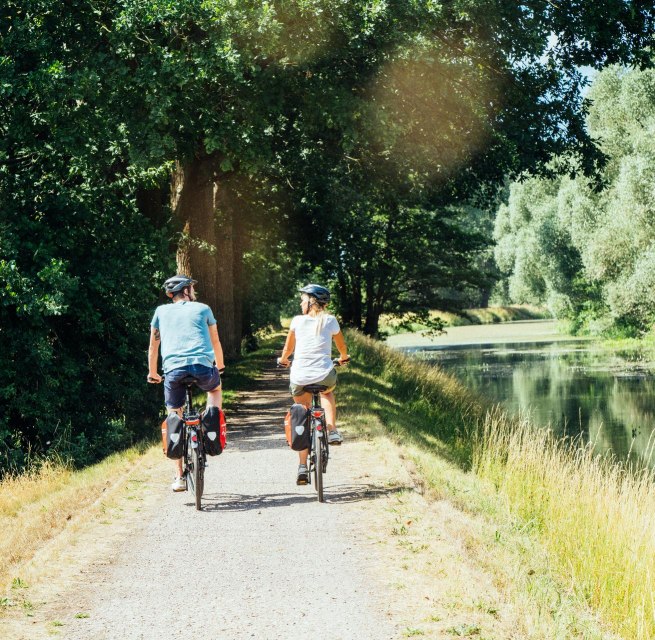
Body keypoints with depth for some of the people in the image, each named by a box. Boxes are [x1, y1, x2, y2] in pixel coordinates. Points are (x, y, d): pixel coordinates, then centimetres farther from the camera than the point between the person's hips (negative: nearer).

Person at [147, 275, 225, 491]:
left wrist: (152, 373, 40)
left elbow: (153, 346, 25)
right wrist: (220, 366, 44)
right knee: (215, 388, 35)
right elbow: (216, 343, 27)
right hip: (202, 366, 0)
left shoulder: (161, 311, 21)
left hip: (173, 369, 1)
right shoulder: (202, 309, 18)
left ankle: (179, 478, 10)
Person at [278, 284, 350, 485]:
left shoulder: (298, 321, 3)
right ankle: (332, 430, 17)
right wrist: (343, 358, 43)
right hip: (324, 375, 0)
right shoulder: (330, 321, 5)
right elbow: (342, 347, 21)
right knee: (327, 392, 37)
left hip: (300, 377, 0)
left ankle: (303, 467, 10)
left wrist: (283, 360, 38)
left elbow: (288, 347, 17)